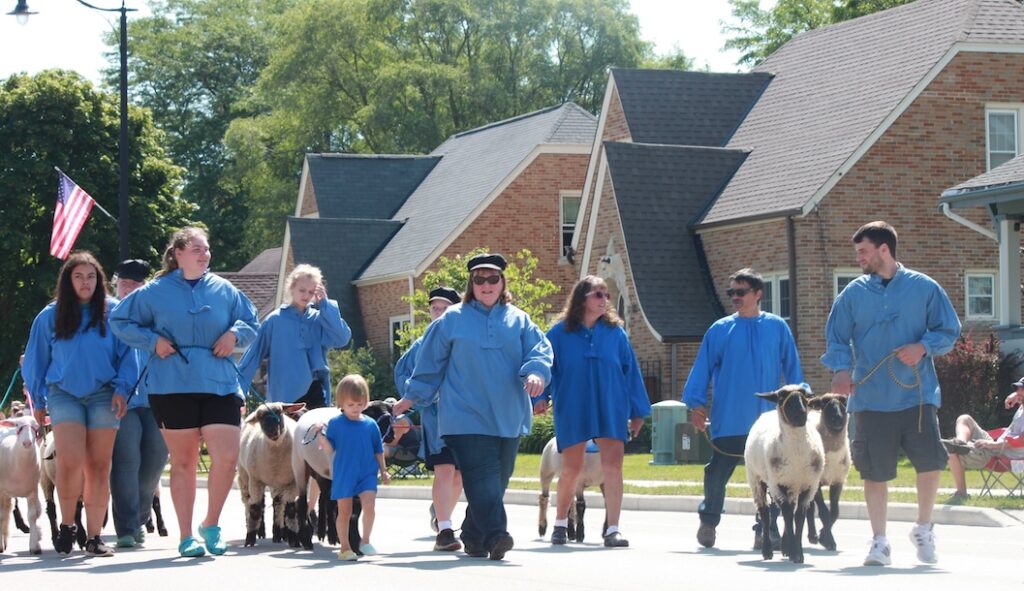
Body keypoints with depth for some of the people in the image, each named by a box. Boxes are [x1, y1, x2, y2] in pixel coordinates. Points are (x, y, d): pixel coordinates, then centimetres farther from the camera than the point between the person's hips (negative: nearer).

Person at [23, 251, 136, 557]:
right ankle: (67, 526, 2)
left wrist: (121, 389, -6)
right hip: (64, 393, 0)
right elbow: (36, 360, 14)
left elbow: (127, 354, 6)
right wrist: (38, 402, 13)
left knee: (98, 466, 0)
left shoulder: (112, 312, 4)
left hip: (103, 395, 0)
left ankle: (94, 535, 6)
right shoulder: (51, 316, 7)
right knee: (70, 461, -16)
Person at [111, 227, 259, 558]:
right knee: (183, 462, 4)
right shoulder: (156, 292, 4)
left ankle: (211, 526, 11)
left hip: (219, 384, 2)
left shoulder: (225, 291, 11)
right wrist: (152, 341, -4)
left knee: (226, 458, -10)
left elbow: (251, 323, 19)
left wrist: (235, 333, -2)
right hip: (172, 388, -2)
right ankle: (186, 537, 12)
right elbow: (119, 321, 8)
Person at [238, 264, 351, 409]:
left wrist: (325, 304, -6)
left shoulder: (319, 319, 8)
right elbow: (255, 352, 3)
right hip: (286, 393, -2)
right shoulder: (276, 320, 1)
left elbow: (342, 338, -7)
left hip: (315, 391, 2)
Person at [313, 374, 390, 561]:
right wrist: (320, 435, -21)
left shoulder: (370, 424, 2)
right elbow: (330, 449, -6)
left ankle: (365, 541, 1)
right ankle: (345, 547, 17)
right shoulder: (335, 423, -3)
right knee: (344, 512, 6)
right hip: (343, 475, -1)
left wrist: (383, 471, 13)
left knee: (369, 505, -16)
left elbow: (378, 451, 10)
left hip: (367, 474, 1)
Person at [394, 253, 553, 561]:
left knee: (498, 478, 7)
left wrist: (536, 372, -21)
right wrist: (411, 397, 12)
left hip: (508, 417, 3)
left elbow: (539, 349, 1)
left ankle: (474, 537, 19)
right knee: (482, 475, -15)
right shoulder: (452, 319, 7)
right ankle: (495, 535, -23)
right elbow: (430, 362, 11)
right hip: (467, 416, -3)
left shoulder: (519, 320, 12)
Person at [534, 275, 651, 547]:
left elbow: (630, 371, 9)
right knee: (571, 468, 8)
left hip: (610, 409, 1)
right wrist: (541, 396, -15)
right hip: (572, 410, -1)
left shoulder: (615, 332, 7)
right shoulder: (560, 333, 2)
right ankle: (560, 523, 27)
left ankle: (612, 529, -10)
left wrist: (637, 410, 7)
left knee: (612, 464, -10)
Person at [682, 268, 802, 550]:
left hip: (768, 420, 0)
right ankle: (708, 520, 26)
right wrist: (696, 403, -5)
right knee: (717, 473, 5)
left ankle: (766, 529, 10)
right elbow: (702, 367, 4)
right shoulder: (720, 330, 5)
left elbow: (792, 368, 8)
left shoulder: (777, 327, 5)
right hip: (728, 420, 0)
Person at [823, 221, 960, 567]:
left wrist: (923, 347, -12)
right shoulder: (853, 294, 7)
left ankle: (924, 529, 17)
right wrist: (841, 369, -11)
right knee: (875, 471, 0)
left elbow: (948, 330, 7)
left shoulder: (924, 288, 4)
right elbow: (836, 339, 8)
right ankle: (879, 541, 12)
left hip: (917, 394, -1)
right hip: (870, 398, 1)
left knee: (930, 462, -6)